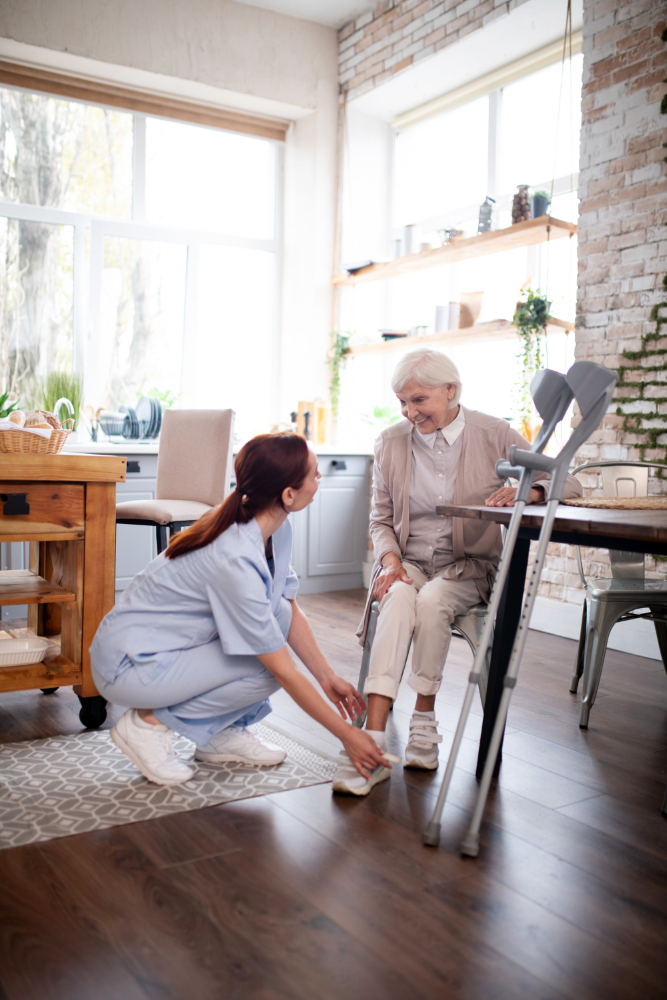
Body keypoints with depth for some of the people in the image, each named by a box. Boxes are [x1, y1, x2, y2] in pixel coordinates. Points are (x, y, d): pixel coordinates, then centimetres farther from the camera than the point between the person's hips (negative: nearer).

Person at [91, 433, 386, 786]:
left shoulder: (276, 528, -7)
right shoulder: (235, 559, -32)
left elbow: (291, 612, 6)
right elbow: (283, 672, -26)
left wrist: (328, 676, 0)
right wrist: (346, 735, -18)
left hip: (174, 644, 8)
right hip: (128, 664, -8)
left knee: (279, 614, -5)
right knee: (266, 667, -20)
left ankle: (220, 734, 5)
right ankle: (150, 721, -4)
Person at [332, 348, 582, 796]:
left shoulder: (494, 436, -3)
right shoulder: (391, 442, 3)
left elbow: (568, 482, -3)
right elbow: (380, 519, 10)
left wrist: (525, 492, -24)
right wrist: (391, 561, -10)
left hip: (467, 565, -1)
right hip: (406, 561, 1)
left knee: (431, 601, -34)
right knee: (400, 599, -33)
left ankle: (425, 721, -16)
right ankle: (373, 744, -39)